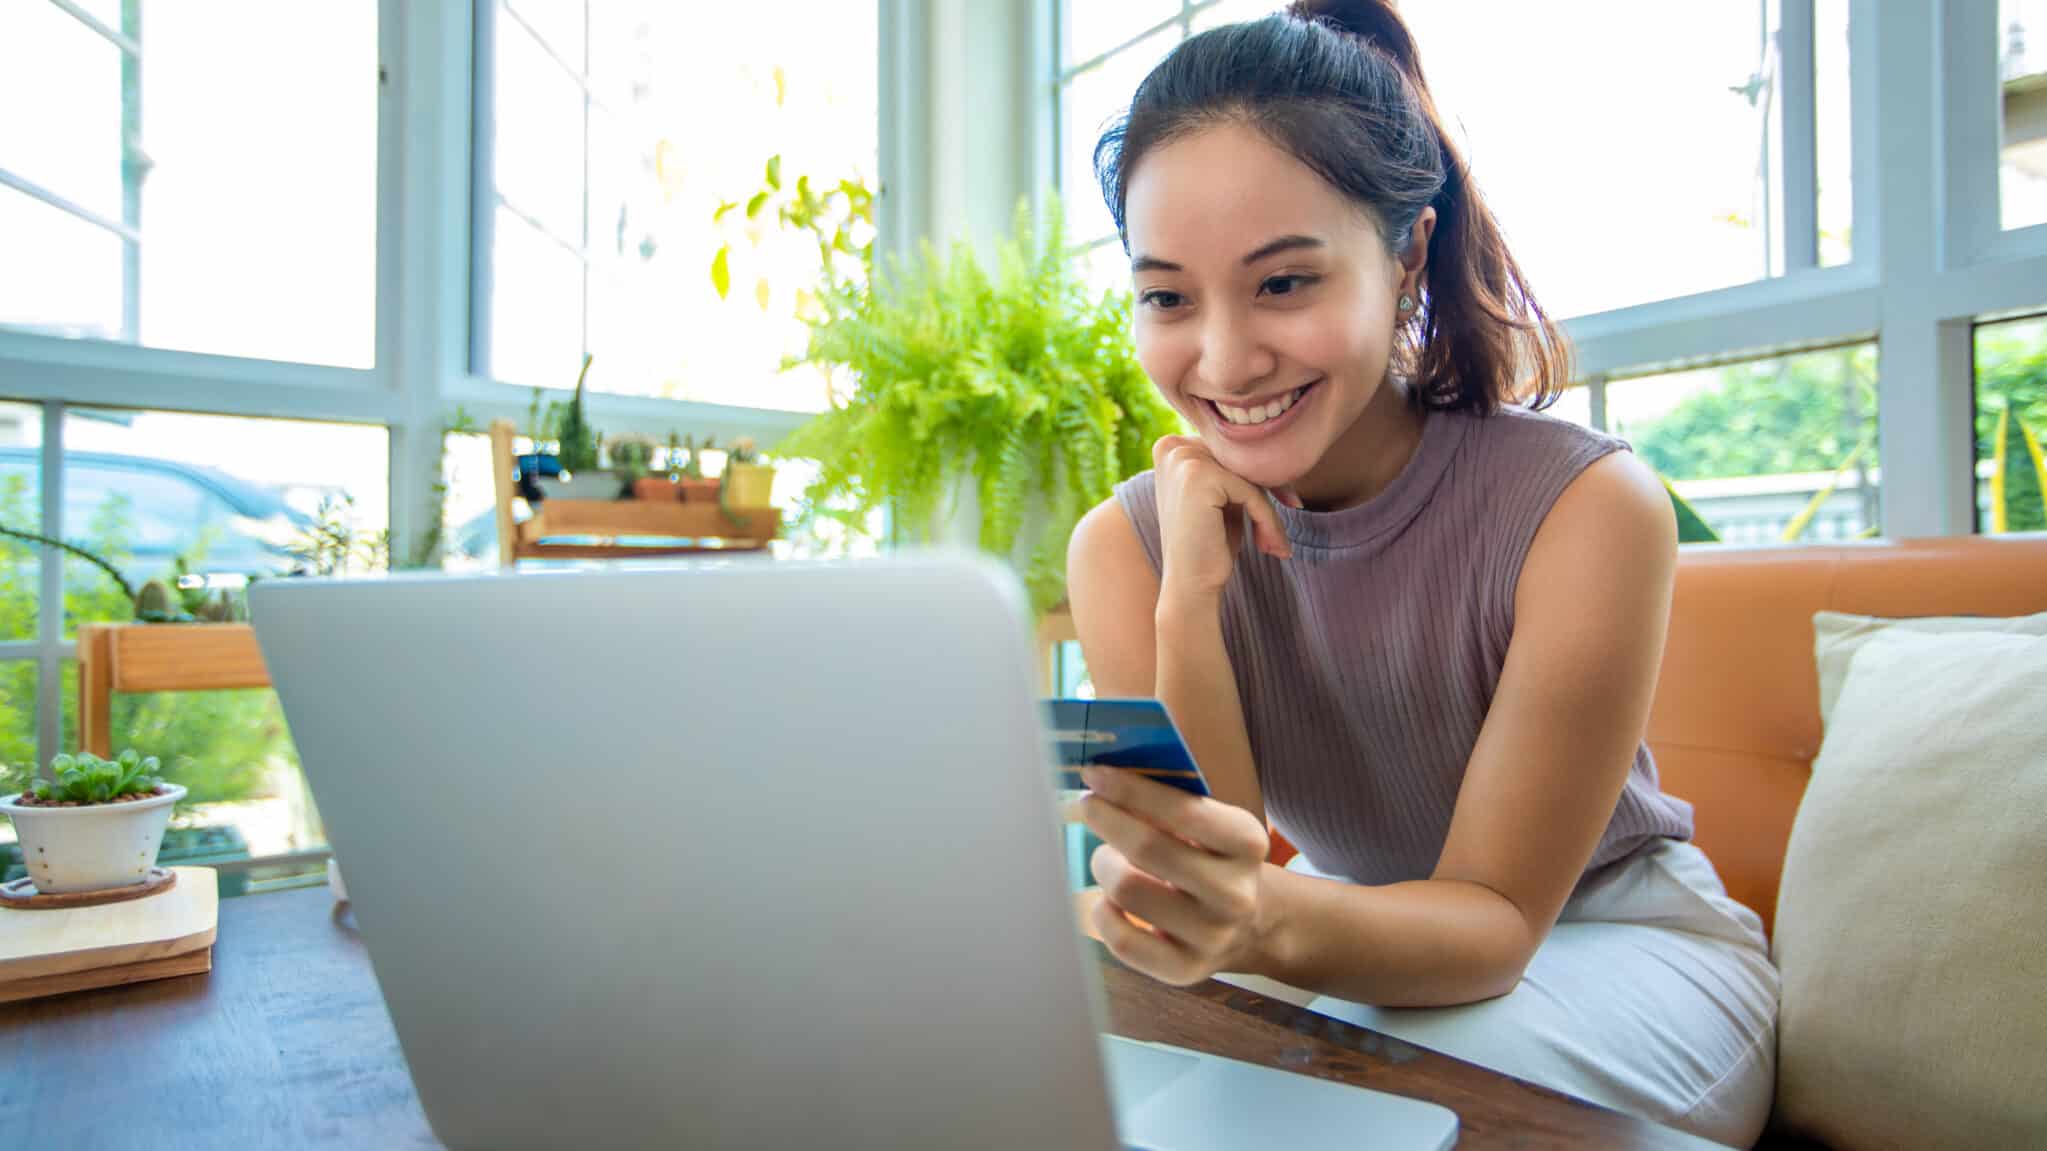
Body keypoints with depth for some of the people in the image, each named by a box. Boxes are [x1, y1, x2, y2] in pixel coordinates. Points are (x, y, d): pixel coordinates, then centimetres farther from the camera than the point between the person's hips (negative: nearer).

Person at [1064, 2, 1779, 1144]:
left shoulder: (1588, 507, -25)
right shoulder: (1124, 548, -16)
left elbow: (1500, 918, -22)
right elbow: (1209, 912, -19)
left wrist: (1277, 920, -44)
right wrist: (1190, 600, -33)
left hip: (1621, 952, -1)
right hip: (1367, 942, 2)